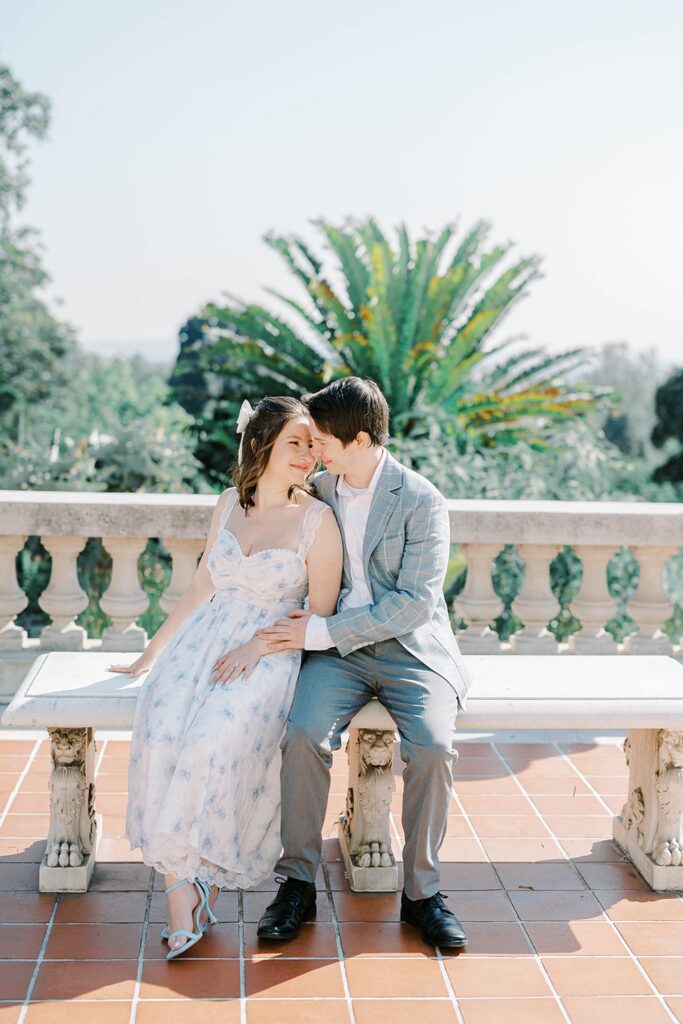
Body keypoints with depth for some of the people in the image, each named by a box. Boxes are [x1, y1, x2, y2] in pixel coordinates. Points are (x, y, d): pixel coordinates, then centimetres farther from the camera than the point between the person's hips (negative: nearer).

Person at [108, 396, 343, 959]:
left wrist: (255, 648, -15)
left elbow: (320, 616, -3)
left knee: (214, 742, -31)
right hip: (206, 637, 4)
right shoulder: (229, 504, 12)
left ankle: (198, 874, -10)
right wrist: (151, 653, 18)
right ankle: (182, 885, -22)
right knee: (162, 733, -26)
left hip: (270, 652, -4)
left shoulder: (317, 520, -3)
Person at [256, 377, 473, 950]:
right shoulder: (317, 492, 8)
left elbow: (415, 602, -15)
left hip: (409, 646, -3)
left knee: (433, 745, -28)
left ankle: (421, 891, -9)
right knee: (304, 734, -26)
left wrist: (322, 631, -18)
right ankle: (298, 882, -11)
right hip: (336, 648, 3)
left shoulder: (421, 501, -8)